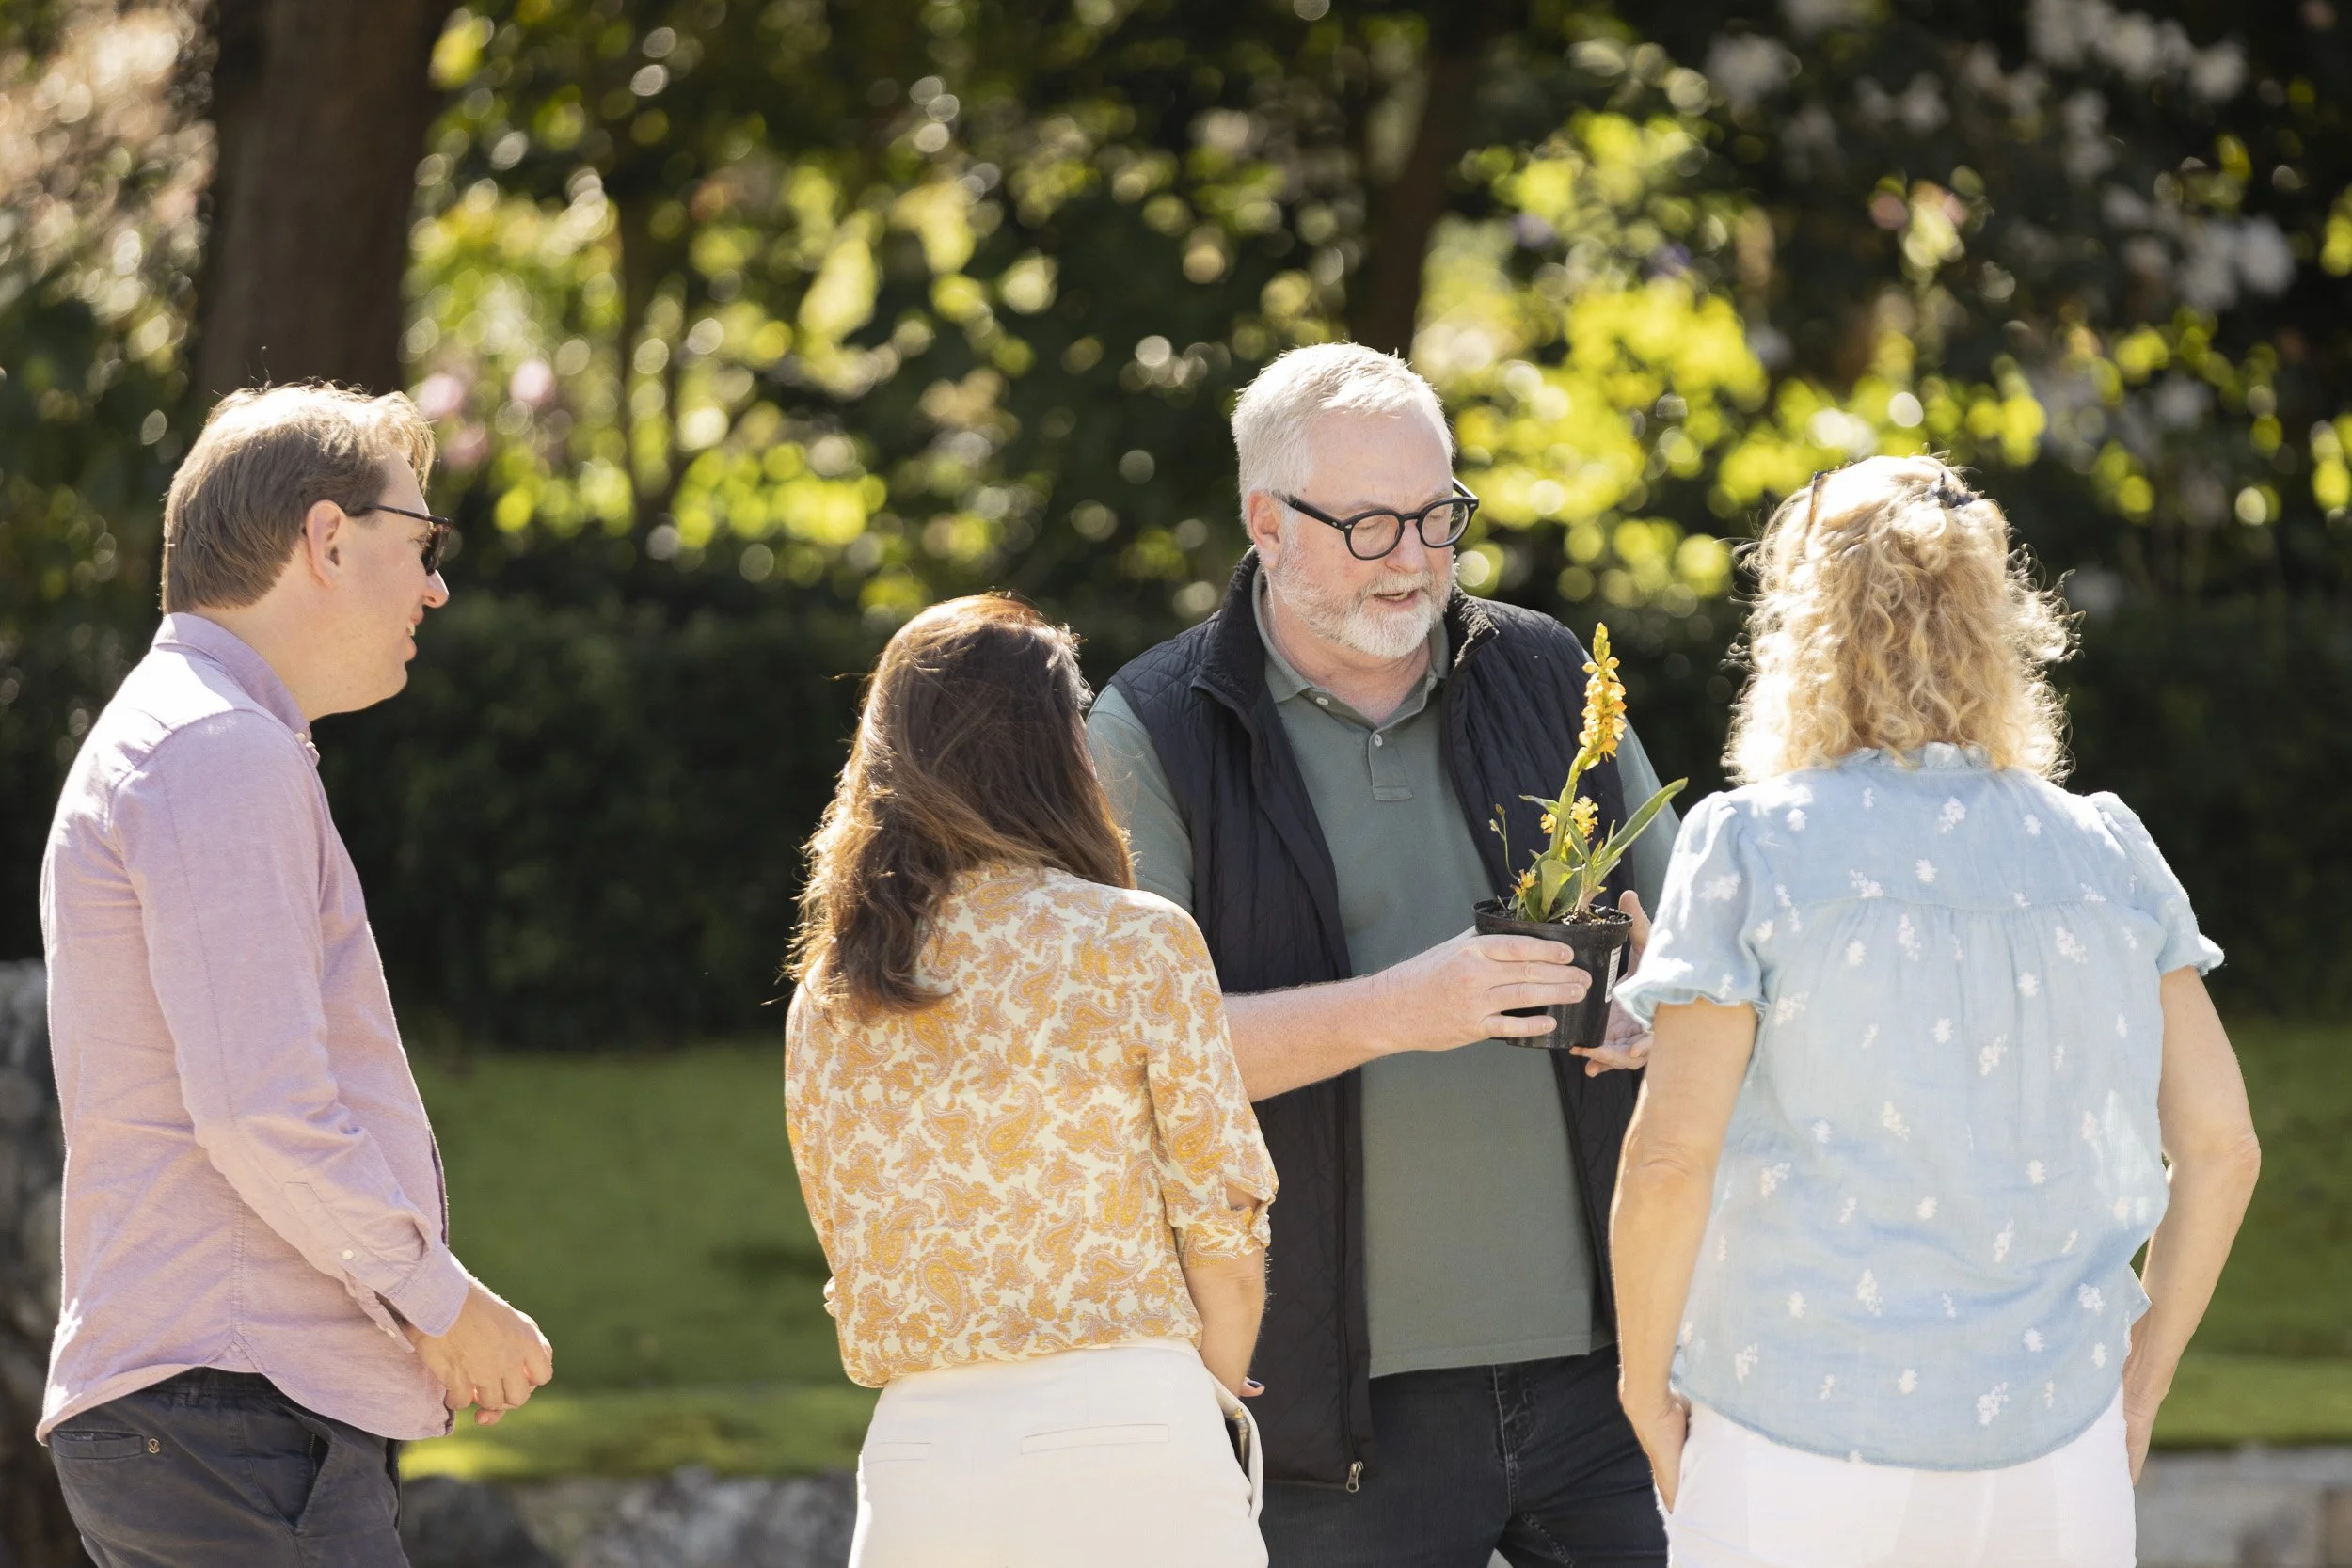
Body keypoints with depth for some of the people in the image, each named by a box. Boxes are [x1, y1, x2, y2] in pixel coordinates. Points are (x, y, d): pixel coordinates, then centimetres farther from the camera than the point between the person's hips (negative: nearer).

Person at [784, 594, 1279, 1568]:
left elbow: (856, 1262, 14)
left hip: (910, 1461, 5)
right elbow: (1226, 1247, -3)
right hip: (1120, 1447, -5)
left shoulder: (822, 997, 11)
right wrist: (1212, 1408, 14)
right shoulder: (1135, 941, -3)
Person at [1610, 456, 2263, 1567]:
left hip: (1801, 1472, -3)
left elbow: (1672, 1152, -11)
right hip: (2056, 1455, 3)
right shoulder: (2106, 853, 4)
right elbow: (2220, 1142, 5)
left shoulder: (1752, 849, -6)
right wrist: (2144, 1370, 16)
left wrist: (1645, 1392, 1)